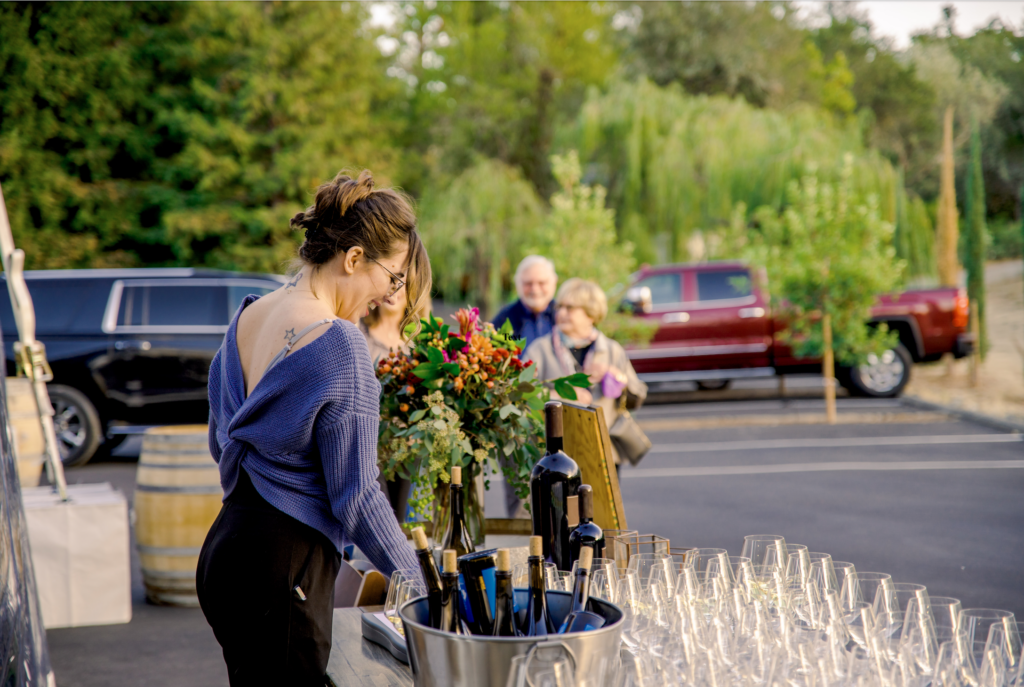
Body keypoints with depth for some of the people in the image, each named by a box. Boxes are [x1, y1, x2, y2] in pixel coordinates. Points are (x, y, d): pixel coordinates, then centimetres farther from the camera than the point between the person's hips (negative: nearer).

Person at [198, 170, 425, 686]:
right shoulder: (338, 345, -17)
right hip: (284, 566, -9)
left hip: (224, 546, 9)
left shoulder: (247, 317, 8)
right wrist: (418, 581, -4)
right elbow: (356, 493, -16)